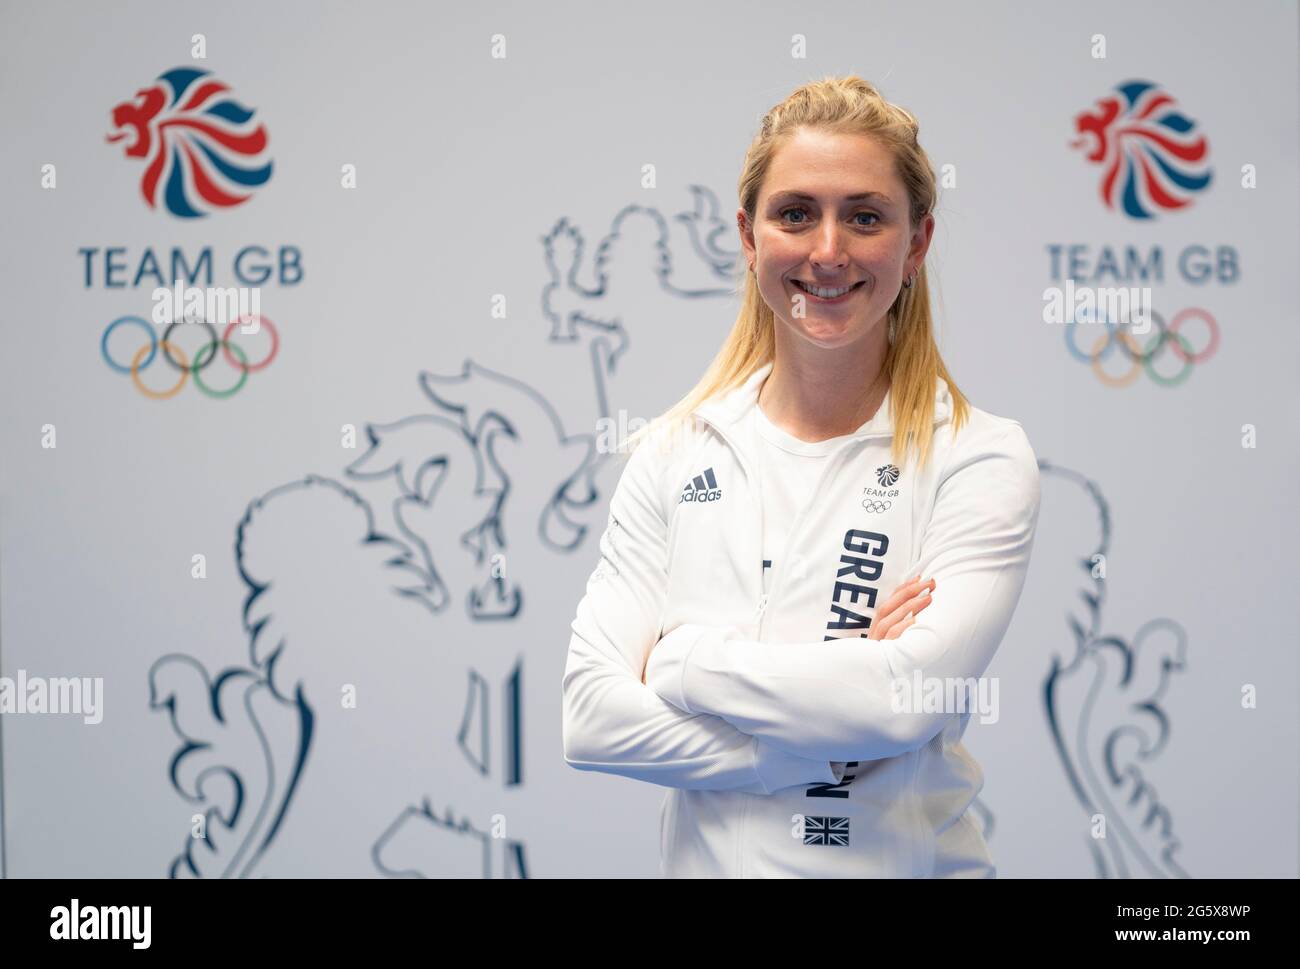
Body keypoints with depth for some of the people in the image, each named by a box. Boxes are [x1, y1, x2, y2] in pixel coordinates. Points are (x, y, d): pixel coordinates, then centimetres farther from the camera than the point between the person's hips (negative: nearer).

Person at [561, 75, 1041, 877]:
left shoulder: (982, 458, -10)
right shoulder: (673, 453, -2)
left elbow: (911, 694, -23)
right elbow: (592, 715, -10)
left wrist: (682, 657, -13)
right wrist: (828, 734, -19)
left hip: (911, 860, -2)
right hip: (709, 860, 2)